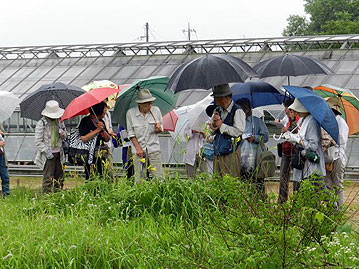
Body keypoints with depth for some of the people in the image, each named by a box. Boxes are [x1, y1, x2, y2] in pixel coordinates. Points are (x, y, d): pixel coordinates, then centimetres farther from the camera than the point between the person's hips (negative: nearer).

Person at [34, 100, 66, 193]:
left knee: (59, 177, 9)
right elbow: (38, 141, -10)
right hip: (48, 155, -6)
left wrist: (62, 134, -5)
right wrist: (47, 152, -17)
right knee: (48, 178, -7)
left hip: (58, 153, 6)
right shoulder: (41, 123, -9)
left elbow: (65, 136, 20)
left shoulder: (59, 121, 9)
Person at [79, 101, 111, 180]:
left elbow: (108, 139, 14)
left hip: (103, 154, 6)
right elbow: (83, 138, -15)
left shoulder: (101, 121, 15)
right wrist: (97, 130, -14)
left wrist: (103, 130, -5)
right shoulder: (85, 121, -4)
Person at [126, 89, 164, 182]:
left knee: (158, 176, -4)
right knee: (140, 179, -4)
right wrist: (138, 148, -8)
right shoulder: (130, 113, -3)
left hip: (154, 149, 2)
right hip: (139, 150, -1)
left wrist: (158, 129, -13)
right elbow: (131, 133, 1)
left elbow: (161, 129, 11)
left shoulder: (156, 110, 1)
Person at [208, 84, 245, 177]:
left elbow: (239, 131, -16)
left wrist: (221, 125, -12)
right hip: (217, 154, 6)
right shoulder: (217, 111, 15)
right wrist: (214, 123, -6)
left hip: (231, 153, -6)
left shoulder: (237, 112, -7)